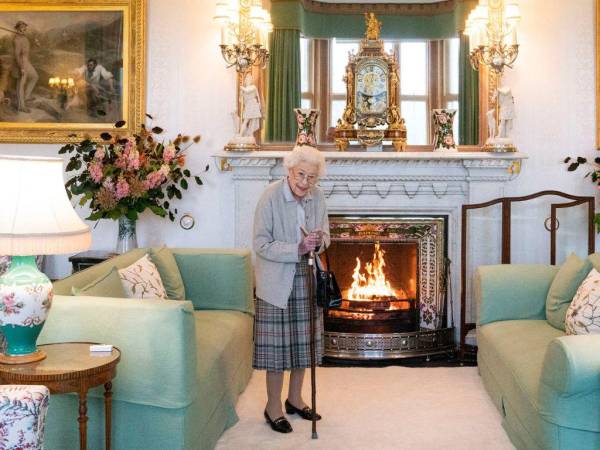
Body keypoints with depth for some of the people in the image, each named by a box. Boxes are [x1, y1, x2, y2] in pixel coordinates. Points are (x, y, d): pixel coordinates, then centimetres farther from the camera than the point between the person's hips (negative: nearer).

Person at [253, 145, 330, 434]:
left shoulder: (317, 196, -1)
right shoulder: (270, 196, -16)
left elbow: (325, 234, 10)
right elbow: (261, 244, -17)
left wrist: (319, 241, -14)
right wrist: (297, 249, -26)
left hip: (306, 279, 5)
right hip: (277, 282, -5)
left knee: (303, 341, 13)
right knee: (277, 343, 0)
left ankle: (295, 398, 31)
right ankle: (273, 406, 17)